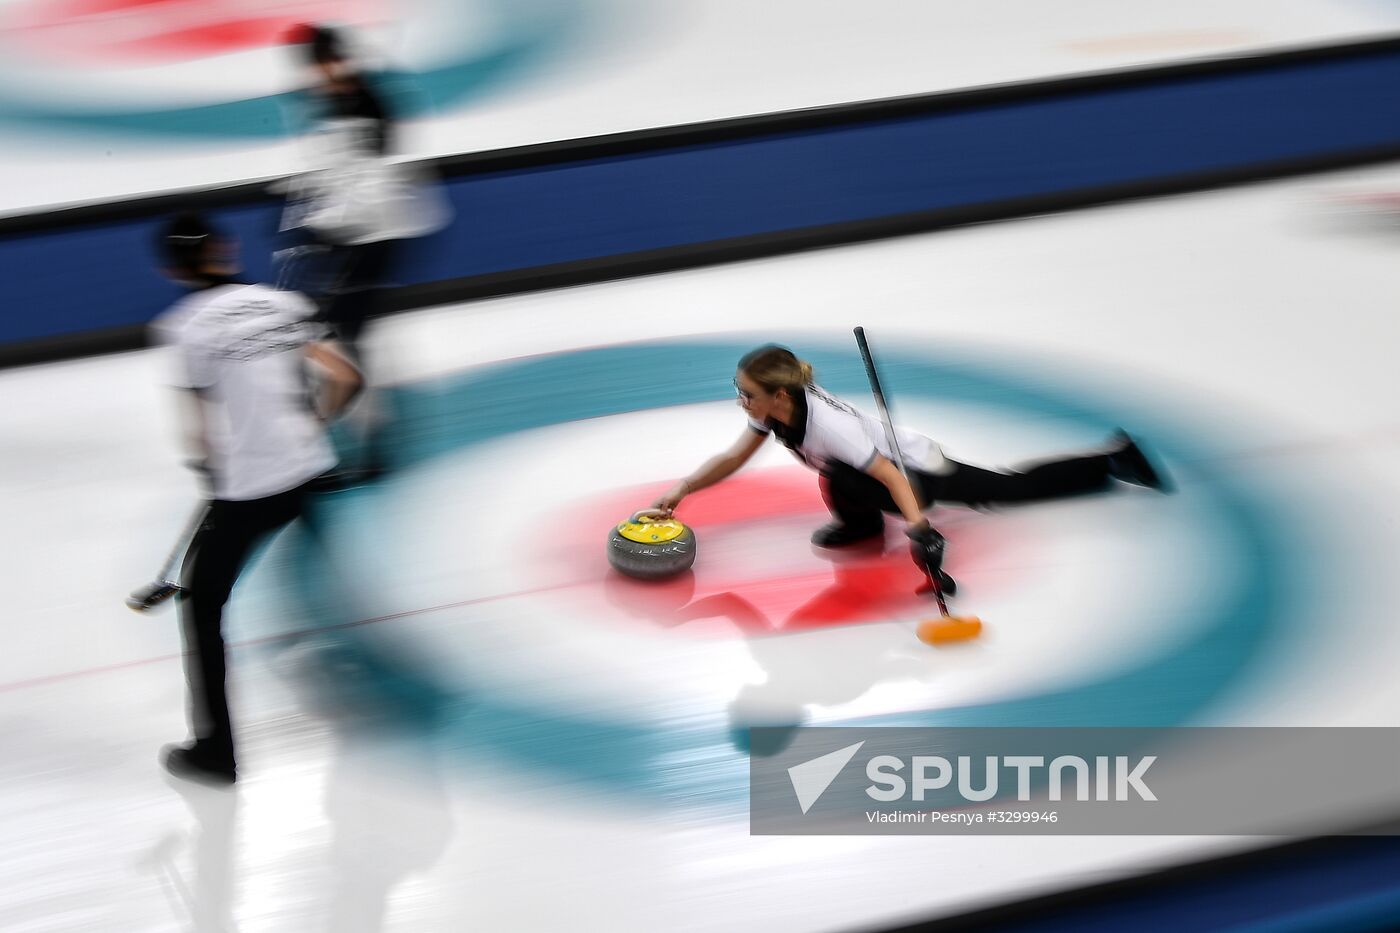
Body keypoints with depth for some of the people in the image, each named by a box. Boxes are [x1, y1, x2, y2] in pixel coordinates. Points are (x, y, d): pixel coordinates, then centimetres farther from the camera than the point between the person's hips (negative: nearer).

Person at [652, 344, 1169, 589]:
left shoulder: (826, 423, -40)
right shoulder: (773, 410, -15)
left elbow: (891, 477, -45)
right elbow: (733, 458, -6)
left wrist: (918, 529, -57)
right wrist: (681, 490, -16)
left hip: (919, 471, -9)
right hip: (917, 458, 9)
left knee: (841, 485, -27)